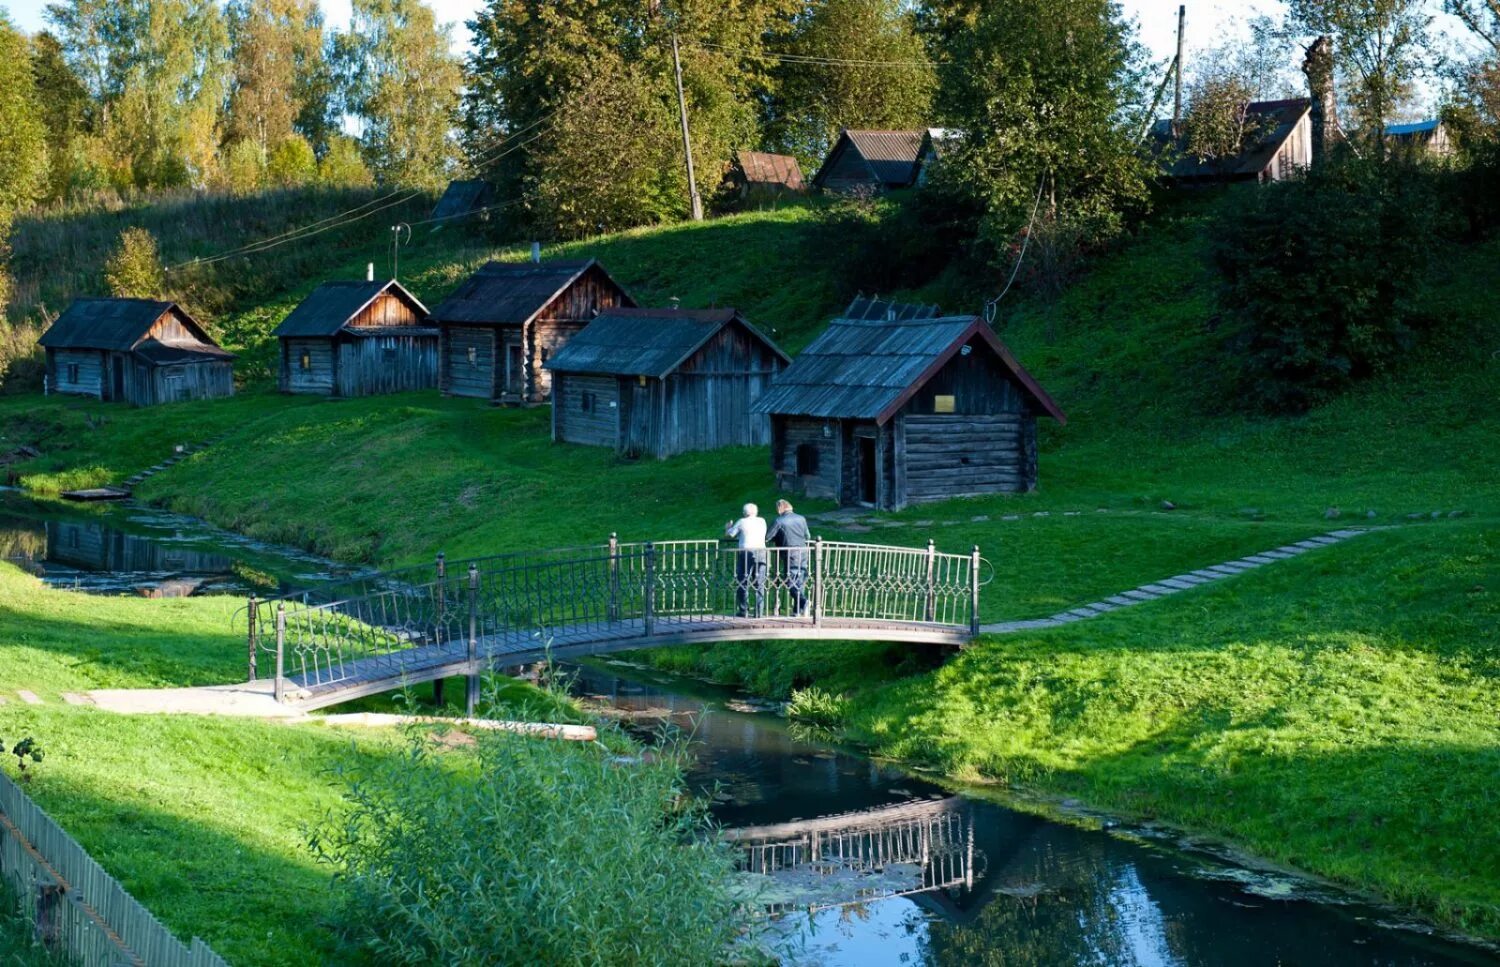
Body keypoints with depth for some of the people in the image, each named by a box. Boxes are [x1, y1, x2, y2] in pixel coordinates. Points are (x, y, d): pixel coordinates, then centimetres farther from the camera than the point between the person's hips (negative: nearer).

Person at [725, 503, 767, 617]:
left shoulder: (742, 522, 1)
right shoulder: (762, 521, 9)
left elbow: (729, 534, 7)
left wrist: (728, 527, 31)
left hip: (746, 552, -3)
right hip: (761, 552, 3)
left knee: (743, 582, 4)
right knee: (760, 584, 6)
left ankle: (743, 611, 1)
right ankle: (759, 611, 3)